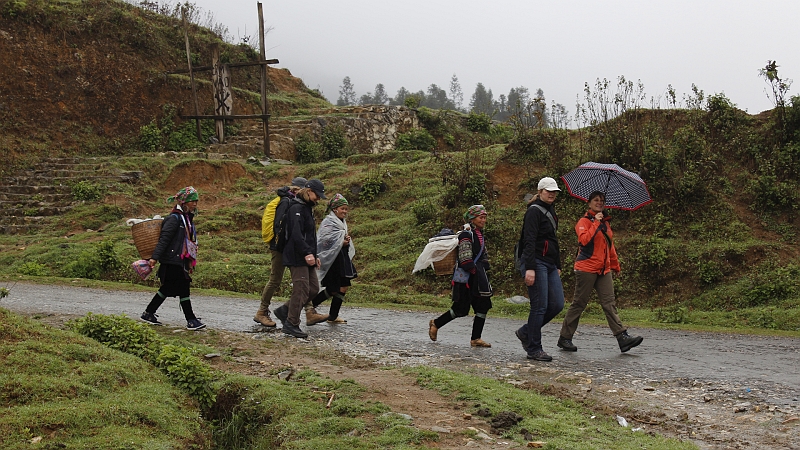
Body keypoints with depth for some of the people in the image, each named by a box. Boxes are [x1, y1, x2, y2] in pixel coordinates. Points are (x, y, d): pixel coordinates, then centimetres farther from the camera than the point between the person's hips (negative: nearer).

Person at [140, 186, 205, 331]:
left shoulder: (187, 218, 17)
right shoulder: (174, 218, -12)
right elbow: (164, 239, -18)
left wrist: (191, 263, 23)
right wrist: (155, 257, -24)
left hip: (181, 261, 9)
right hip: (172, 261, -9)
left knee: (167, 288, 11)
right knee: (183, 290, -6)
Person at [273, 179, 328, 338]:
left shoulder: (307, 209, 21)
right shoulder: (296, 208, -12)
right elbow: (296, 234, -23)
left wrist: (314, 255, 23)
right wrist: (307, 253, -27)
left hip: (306, 258, 10)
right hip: (297, 257, -10)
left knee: (313, 288, 8)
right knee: (301, 289, -11)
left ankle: (284, 311, 17)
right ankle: (291, 324, -4)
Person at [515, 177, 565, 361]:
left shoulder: (551, 211, 19)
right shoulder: (534, 211, -9)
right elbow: (529, 241, -17)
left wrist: (558, 266, 24)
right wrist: (529, 268, -25)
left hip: (550, 265, 9)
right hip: (536, 263, -9)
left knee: (557, 304, 4)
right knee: (540, 306, -7)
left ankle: (525, 332, 20)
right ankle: (534, 349, 3)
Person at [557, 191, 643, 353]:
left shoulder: (605, 223, 18)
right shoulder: (584, 221, -4)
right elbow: (584, 239, -23)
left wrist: (616, 265, 29)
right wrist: (596, 223, -19)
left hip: (604, 270, 6)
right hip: (586, 268, -6)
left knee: (609, 303, -3)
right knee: (579, 304, -2)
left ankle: (623, 338, -13)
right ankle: (564, 338, 8)